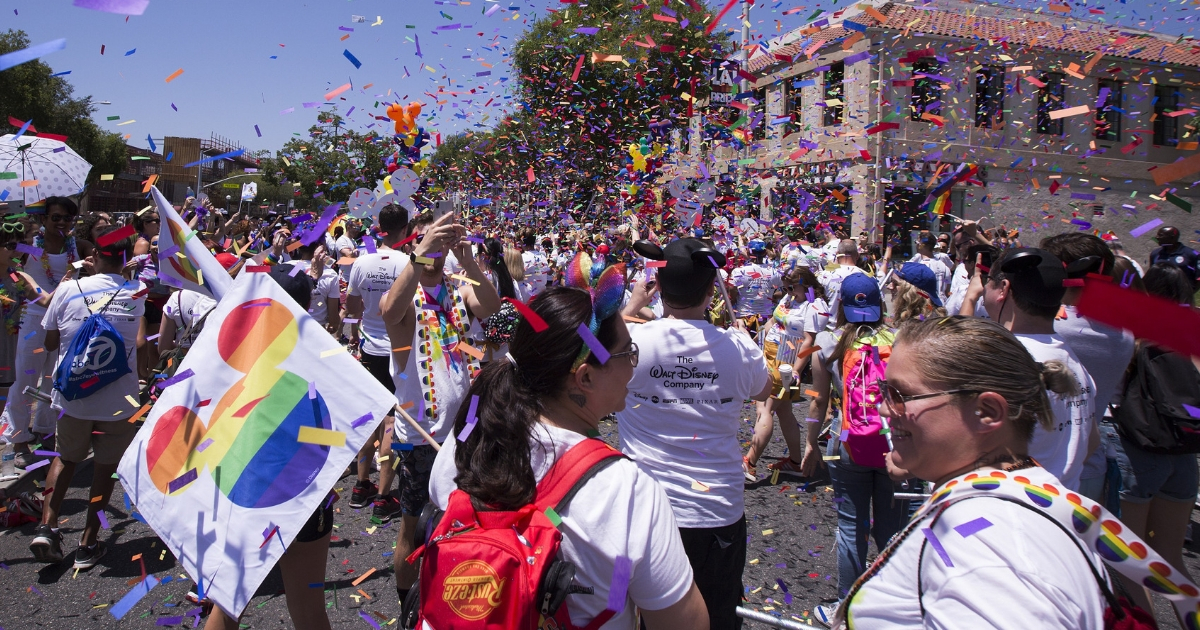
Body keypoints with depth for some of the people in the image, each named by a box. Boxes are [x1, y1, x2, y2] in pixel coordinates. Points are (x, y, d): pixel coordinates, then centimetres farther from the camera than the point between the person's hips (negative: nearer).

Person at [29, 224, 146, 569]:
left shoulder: (68, 290, -7)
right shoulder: (138, 293, -7)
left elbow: (50, 343, 4)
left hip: (72, 398, 1)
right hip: (119, 401, -1)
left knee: (66, 457, 25)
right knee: (105, 467, 15)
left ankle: (47, 525, 13)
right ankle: (88, 543, 20)